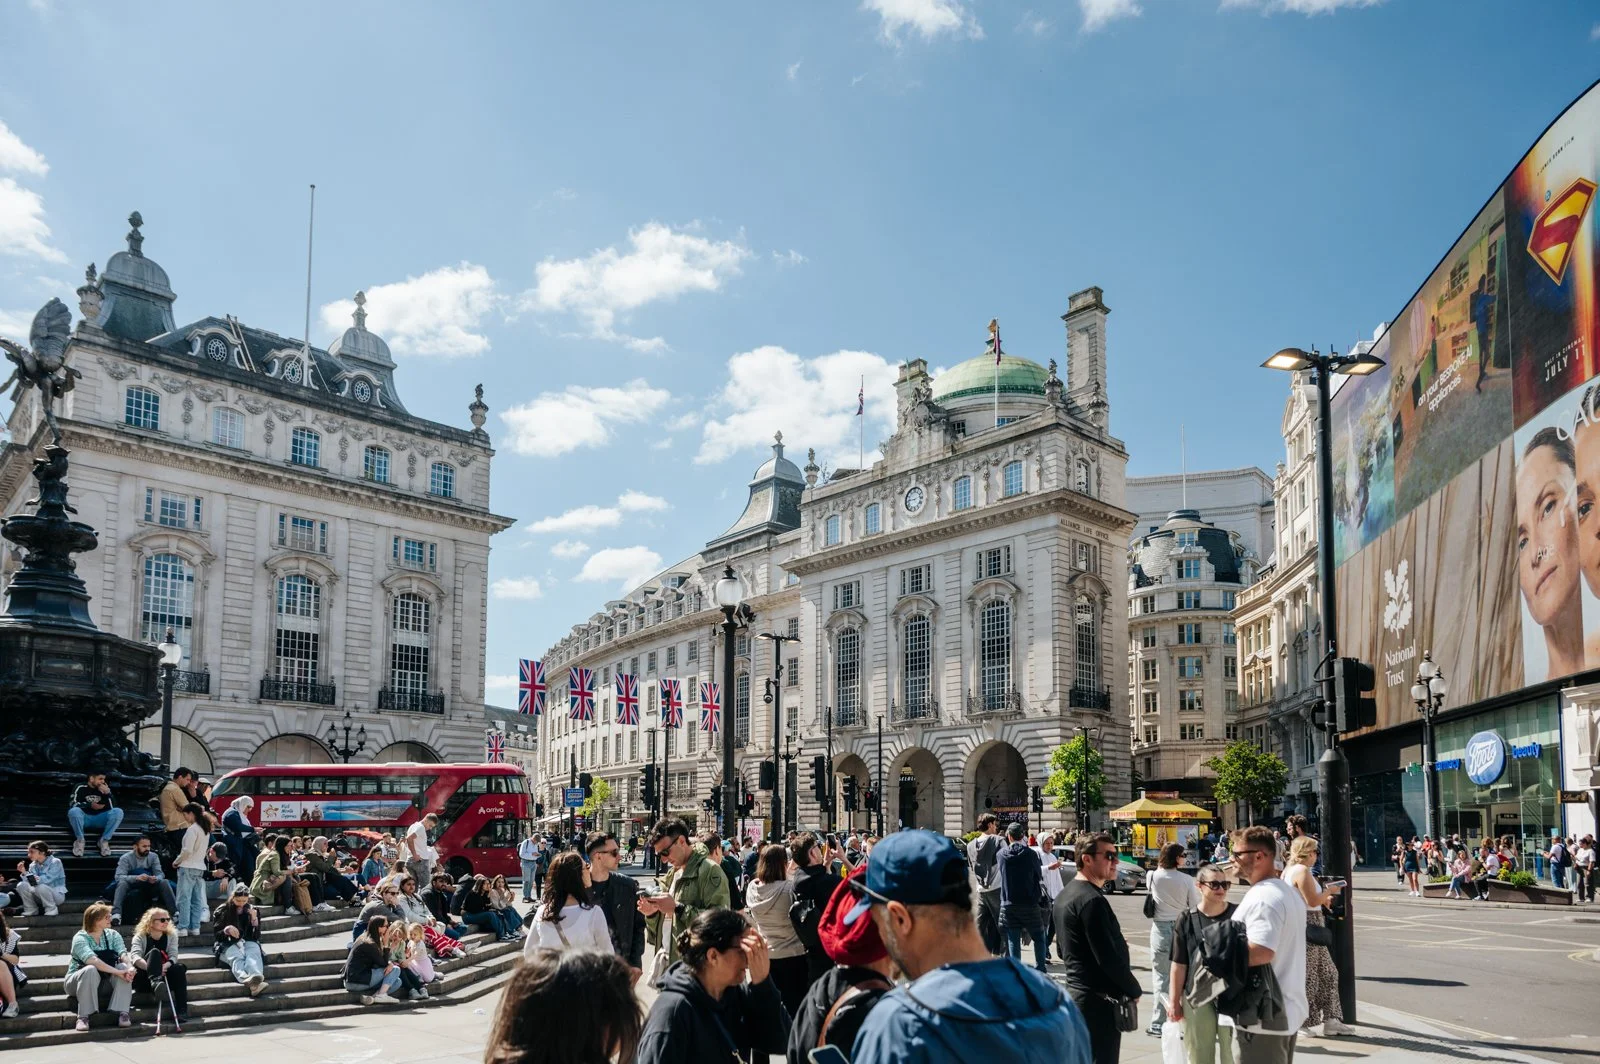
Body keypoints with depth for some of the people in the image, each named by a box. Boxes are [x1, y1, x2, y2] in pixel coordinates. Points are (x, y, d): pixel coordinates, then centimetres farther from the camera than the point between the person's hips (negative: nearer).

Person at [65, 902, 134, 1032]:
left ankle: (122, 1013, -28)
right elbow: (92, 960, -32)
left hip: (106, 979, 4)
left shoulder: (112, 935, 1)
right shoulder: (80, 938, -15)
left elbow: (123, 953, -15)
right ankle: (83, 1016, -31)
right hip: (78, 980, -4)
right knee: (91, 970, -37)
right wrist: (117, 972, -41)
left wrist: (130, 967, -38)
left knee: (124, 967, -25)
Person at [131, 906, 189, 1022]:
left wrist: (164, 966, -30)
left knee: (179, 969, -30)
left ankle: (182, 1012, -38)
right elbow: (135, 957, -18)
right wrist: (151, 967, -39)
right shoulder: (140, 937, 3)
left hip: (163, 977, 2)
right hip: (144, 978, -2)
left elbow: (173, 957, -5)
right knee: (154, 952, -26)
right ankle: (155, 983, -55)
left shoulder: (171, 936, 12)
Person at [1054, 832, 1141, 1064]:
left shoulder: (1066, 894, 12)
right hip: (1099, 1000, -10)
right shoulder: (1091, 900, -19)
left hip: (1076, 992, 10)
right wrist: (1135, 990, -8)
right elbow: (1109, 958, -21)